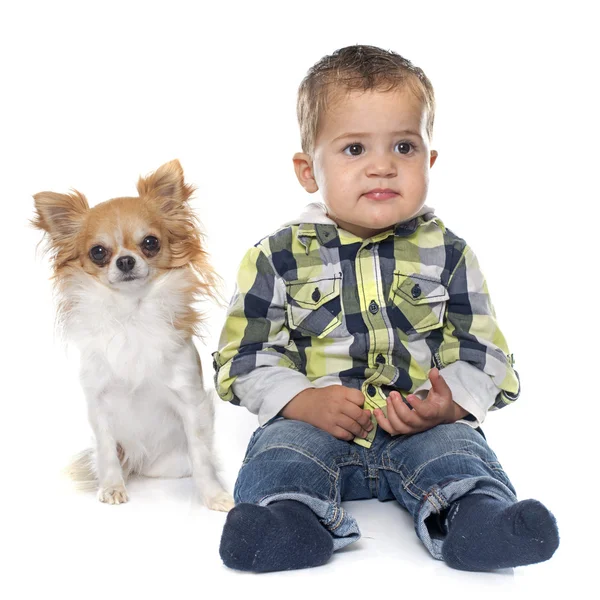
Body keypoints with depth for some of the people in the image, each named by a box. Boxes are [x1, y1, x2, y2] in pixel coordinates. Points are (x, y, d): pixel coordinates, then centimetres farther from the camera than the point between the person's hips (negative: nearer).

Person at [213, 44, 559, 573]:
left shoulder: (446, 253, 6)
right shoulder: (279, 257, 2)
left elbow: (482, 353, 6)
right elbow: (246, 356, 2)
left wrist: (449, 404, -16)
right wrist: (304, 400, -17)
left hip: (423, 428, 1)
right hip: (313, 424, 0)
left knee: (456, 446, -28)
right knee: (281, 449, -29)